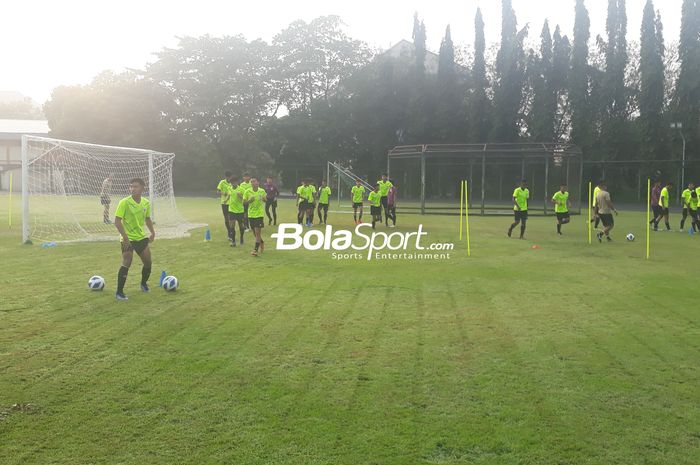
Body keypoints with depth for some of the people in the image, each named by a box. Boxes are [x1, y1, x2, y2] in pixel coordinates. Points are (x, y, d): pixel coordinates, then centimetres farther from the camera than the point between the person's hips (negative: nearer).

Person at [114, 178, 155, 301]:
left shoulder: (146, 203, 1)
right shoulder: (124, 202, -16)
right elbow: (117, 221, -17)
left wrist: (152, 232, 9)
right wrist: (125, 236, -24)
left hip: (141, 237, 6)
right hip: (128, 238, -6)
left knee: (148, 261, 12)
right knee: (126, 263, -13)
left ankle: (144, 283, 39)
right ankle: (119, 292, -4)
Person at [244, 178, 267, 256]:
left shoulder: (262, 191, -2)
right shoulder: (247, 192, -4)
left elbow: (265, 200, 12)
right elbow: (244, 203, 0)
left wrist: (264, 199, -11)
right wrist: (249, 201, -19)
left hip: (259, 214, -2)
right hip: (251, 214, 2)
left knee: (257, 233, -9)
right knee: (255, 233, 13)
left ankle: (256, 250, -7)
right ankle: (261, 242, 40)